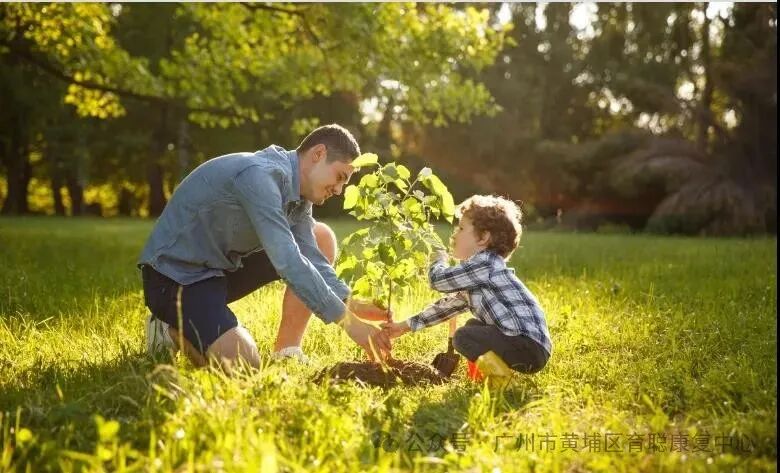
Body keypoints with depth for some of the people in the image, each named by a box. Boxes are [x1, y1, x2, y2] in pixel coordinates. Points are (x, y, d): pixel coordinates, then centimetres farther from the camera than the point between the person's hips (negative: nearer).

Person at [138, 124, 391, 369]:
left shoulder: (297, 191, 4)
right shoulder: (260, 175, -26)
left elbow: (312, 258, -2)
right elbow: (287, 261, -33)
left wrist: (352, 305, -18)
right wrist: (347, 320, -31)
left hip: (222, 265, 10)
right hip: (175, 273, -10)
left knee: (321, 239, 3)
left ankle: (287, 352, 3)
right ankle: (173, 330, 1)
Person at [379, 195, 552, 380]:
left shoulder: (485, 264, -13)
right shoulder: (476, 273, 20)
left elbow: (438, 279, -13)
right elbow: (449, 304, 26)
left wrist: (438, 259, 10)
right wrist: (405, 326, 26)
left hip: (531, 347, -10)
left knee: (463, 337, -17)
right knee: (473, 326, 28)